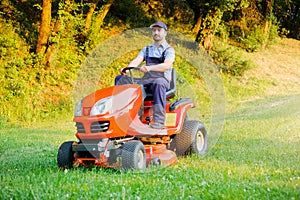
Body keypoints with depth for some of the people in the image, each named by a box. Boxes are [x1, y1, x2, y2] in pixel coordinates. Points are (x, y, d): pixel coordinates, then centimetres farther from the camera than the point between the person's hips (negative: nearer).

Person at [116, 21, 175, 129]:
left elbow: (167, 65, -15)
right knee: (121, 79, -11)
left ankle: (159, 121, -50)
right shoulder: (146, 50, 23)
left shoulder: (169, 50, 6)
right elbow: (136, 61, 5)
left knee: (158, 84, -42)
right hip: (146, 80, 5)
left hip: (162, 79, -5)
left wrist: (149, 68, -33)